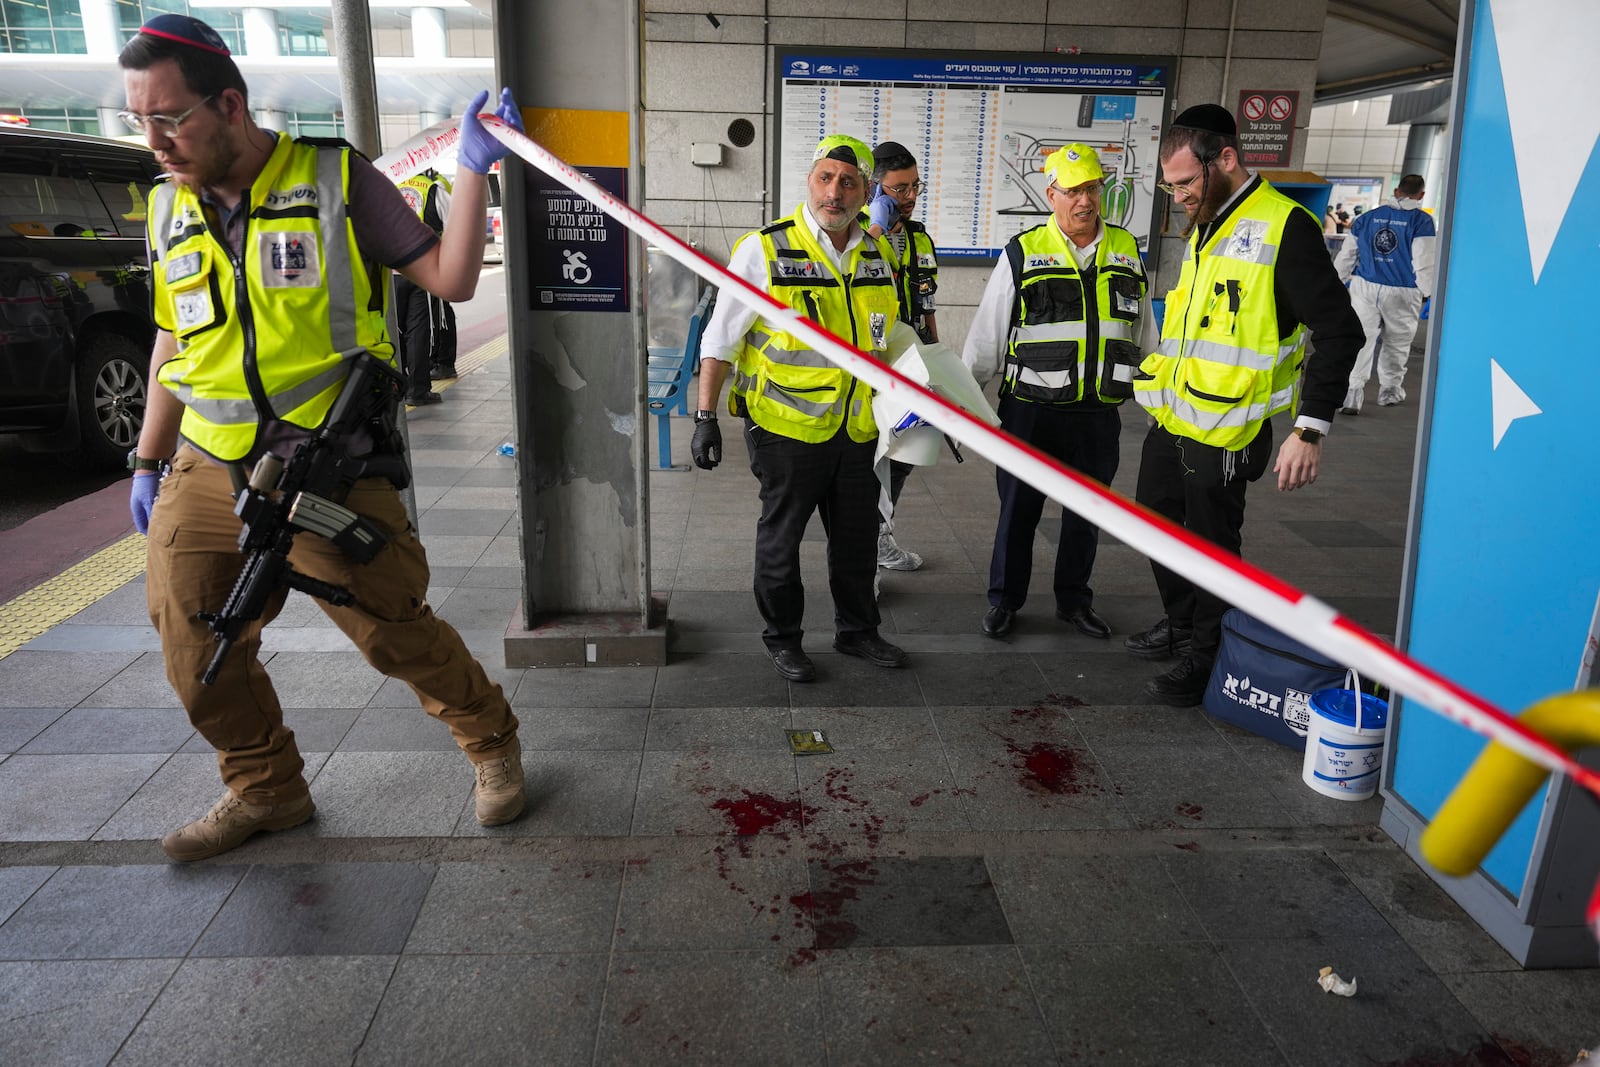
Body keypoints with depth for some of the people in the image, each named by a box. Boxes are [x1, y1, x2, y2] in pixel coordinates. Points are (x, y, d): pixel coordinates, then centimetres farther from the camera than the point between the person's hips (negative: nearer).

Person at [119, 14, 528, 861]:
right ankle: (265, 790, 33)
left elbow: (450, 279, -9)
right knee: (198, 660, 10)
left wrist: (473, 168, -18)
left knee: (397, 635, -1)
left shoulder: (336, 181, -6)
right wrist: (148, 460, 21)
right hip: (208, 474, 6)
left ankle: (492, 743, 26)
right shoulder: (168, 208, 9)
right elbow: (174, 339, 19)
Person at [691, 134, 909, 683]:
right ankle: (782, 638, 28)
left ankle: (857, 628, 36)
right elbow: (720, 339, -7)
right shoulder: (764, 250, -11)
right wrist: (705, 418, -11)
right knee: (781, 537, 10)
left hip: (859, 428, 5)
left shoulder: (879, 254, 6)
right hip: (787, 428, -5)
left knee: (858, 535, 16)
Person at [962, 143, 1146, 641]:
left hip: (1099, 413, 3)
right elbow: (986, 334, -1)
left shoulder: (1126, 249, 7)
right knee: (1018, 510, 7)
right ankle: (1004, 600, 23)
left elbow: (1142, 329, 15)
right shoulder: (1023, 252, -5)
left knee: (1085, 513, 13)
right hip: (1031, 409, -3)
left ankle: (1074, 599, 30)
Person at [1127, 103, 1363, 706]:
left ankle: (1206, 655, 23)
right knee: (1158, 522, 20)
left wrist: (1310, 430, -21)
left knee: (1211, 545, 4)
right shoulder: (1203, 227, 12)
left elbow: (1339, 332, -17)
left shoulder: (1285, 227, -15)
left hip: (1225, 432, -9)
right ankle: (1180, 626, 40)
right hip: (1172, 419, 9)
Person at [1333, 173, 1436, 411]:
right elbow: (1424, 262, -10)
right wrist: (1428, 292, 0)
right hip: (1402, 293, -2)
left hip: (1365, 287, 2)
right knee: (1397, 343, 16)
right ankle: (1389, 390, 28)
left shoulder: (1367, 218, 7)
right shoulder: (1422, 221, -5)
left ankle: (1352, 392, -14)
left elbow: (1347, 255, 12)